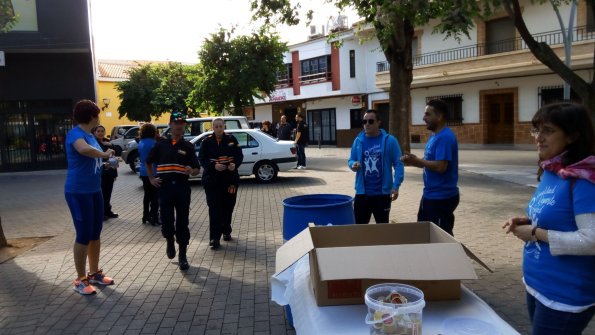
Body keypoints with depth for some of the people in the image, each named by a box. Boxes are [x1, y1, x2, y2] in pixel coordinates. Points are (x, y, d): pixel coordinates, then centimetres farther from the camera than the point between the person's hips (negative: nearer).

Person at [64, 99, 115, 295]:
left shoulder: (90, 135, 11)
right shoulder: (75, 133, -17)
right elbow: (84, 149, -41)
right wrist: (105, 154, -25)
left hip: (94, 191, 9)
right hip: (78, 192, -9)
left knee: (95, 233, 14)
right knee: (84, 235, -2)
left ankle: (94, 273, 27)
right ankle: (80, 280, 11)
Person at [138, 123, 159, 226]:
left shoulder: (141, 143, 9)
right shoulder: (152, 143, -17)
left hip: (143, 172, 9)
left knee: (147, 195, 16)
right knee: (155, 196, -3)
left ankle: (146, 216, 22)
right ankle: (154, 218, -2)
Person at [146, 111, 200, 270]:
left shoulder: (188, 146, 5)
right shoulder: (161, 144, 7)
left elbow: (197, 169, 4)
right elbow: (148, 162, 20)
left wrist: (191, 171, -18)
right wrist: (151, 179, 8)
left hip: (182, 187, 0)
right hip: (165, 187, 1)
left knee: (182, 223, 2)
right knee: (166, 221, -1)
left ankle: (182, 256, 14)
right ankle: (170, 242, 32)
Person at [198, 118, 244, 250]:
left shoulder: (231, 139, 4)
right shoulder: (207, 141, 0)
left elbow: (239, 155, 4)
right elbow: (202, 159, -2)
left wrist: (235, 164, -17)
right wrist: (214, 166, -20)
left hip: (230, 178, 2)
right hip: (212, 180, -2)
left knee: (228, 207, 11)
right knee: (215, 209, -6)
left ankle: (226, 231, 31)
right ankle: (214, 238, -4)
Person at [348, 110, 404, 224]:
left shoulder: (389, 140, -4)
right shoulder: (358, 141, 4)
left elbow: (398, 164, -5)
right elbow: (351, 160, 11)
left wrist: (396, 186, -14)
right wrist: (353, 165, -13)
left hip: (382, 193, -2)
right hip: (362, 193, 2)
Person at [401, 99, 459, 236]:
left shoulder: (445, 137, -20)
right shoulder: (434, 136, 12)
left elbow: (440, 166, -27)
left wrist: (416, 160, -16)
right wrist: (413, 162, 1)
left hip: (442, 197, -10)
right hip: (430, 195, 10)